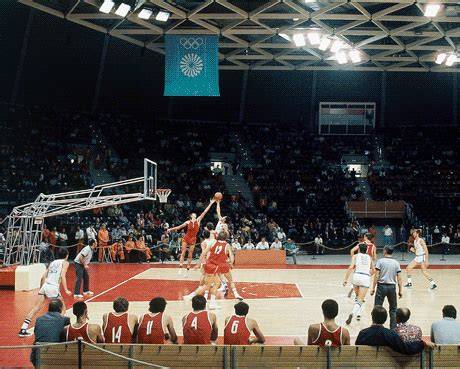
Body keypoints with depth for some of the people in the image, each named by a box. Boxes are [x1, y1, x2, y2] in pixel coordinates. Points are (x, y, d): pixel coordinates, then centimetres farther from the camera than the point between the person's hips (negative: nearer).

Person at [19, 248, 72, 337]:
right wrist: (66, 290, -8)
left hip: (45, 285, 5)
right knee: (62, 308, 12)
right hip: (53, 287, -5)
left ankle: (23, 329, -3)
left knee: (36, 308, 3)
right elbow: (62, 276, -9)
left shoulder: (53, 262, 24)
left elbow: (43, 277, 20)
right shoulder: (65, 262, 7)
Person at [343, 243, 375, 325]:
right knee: (360, 300, -6)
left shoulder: (355, 256, 9)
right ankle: (352, 313, -29)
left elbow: (351, 267, -6)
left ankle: (358, 314, 22)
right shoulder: (369, 257, 19)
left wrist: (346, 279, -5)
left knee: (357, 297, 26)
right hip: (366, 278, 0)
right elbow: (373, 271, 27)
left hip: (356, 276, 0)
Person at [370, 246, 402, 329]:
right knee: (393, 310, 13)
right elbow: (399, 278, 1)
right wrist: (400, 290, 7)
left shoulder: (380, 261, -4)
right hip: (392, 287, 3)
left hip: (382, 286, -3)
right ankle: (393, 328, 13)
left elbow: (376, 276, -9)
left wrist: (373, 288, -5)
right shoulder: (396, 263, 5)